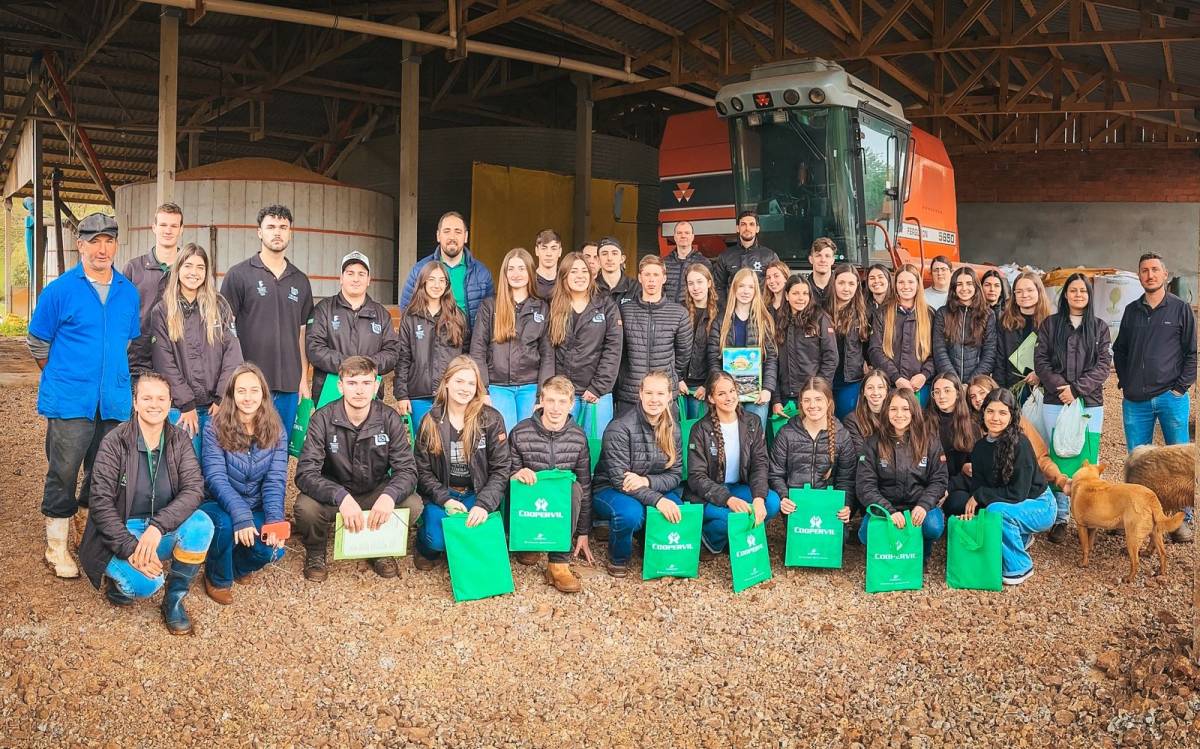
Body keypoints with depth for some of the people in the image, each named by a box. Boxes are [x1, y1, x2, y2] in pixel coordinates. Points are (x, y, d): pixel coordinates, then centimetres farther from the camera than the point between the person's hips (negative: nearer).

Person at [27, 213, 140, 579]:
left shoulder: (128, 292, 8)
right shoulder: (59, 290, -5)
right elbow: (38, 343, 3)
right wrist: (63, 379, 6)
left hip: (115, 402, 4)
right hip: (70, 402, -4)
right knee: (63, 474, 3)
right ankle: (56, 547, 14)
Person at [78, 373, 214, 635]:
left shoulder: (180, 440, -2)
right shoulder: (114, 442, -11)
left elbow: (194, 489, -15)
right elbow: (101, 502, -14)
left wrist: (158, 526, -31)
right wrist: (130, 548, -25)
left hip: (164, 531, 3)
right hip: (122, 532, -3)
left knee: (201, 524, -28)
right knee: (145, 582, -31)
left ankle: (174, 600, -8)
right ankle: (117, 577, 8)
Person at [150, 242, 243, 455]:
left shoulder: (220, 307, 9)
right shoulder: (162, 311, 4)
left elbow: (232, 352, 2)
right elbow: (164, 362, -2)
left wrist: (222, 398, -8)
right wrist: (187, 403, -9)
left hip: (216, 405, 1)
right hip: (180, 407, -1)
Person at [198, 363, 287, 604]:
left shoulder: (275, 430, -4)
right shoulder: (215, 427, -13)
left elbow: (275, 480, -10)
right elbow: (215, 478, -20)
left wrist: (274, 520, -26)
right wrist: (241, 515, -34)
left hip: (257, 508, 2)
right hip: (221, 505, -2)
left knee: (273, 549, -25)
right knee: (225, 523, -36)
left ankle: (240, 566, 14)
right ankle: (218, 579, -3)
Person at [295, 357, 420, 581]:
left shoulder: (389, 418, -12)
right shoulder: (323, 419, -16)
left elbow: (407, 470, -15)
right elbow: (305, 473, -24)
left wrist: (389, 495, -39)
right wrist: (341, 497, -43)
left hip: (375, 493, 1)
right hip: (334, 493, -1)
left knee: (412, 505, -26)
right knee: (306, 508, -32)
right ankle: (315, 552, 4)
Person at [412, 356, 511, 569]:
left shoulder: (491, 419, -6)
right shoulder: (431, 421, -2)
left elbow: (501, 468, -7)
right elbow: (422, 470, -1)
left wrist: (484, 504, -21)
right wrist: (445, 500, -17)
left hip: (478, 494, 0)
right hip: (441, 494, 0)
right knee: (438, 539, -27)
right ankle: (426, 549, 13)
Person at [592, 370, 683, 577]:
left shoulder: (673, 430, -1)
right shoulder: (620, 427, -19)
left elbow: (675, 475, -4)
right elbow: (620, 479, -23)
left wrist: (647, 481, -26)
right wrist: (657, 500, -36)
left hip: (653, 490, 5)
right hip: (610, 490, -4)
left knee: (678, 512, -27)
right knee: (630, 512, -38)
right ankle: (618, 558, -6)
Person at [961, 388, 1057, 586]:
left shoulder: (1020, 444, -22)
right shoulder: (980, 447, -3)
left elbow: (1018, 493, -24)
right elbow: (978, 487, -4)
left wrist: (980, 496, -19)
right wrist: (972, 509, -23)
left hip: (1039, 507, -6)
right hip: (1012, 509, 7)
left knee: (996, 509, -32)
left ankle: (1020, 567, -11)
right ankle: (1020, 538, 17)